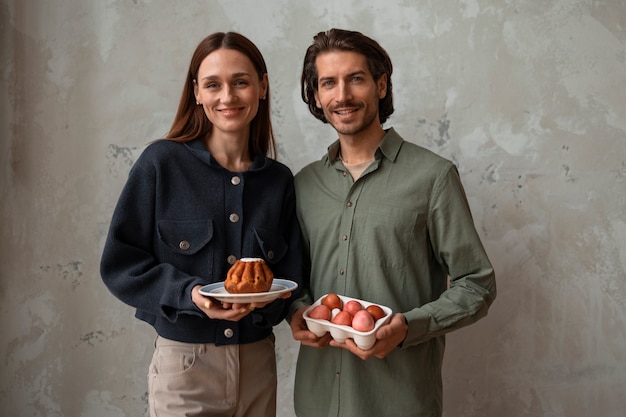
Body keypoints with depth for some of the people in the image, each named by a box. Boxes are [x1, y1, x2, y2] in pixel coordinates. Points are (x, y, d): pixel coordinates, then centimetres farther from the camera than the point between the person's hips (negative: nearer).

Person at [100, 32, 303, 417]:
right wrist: (190, 293, -21)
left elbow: (290, 276, 5)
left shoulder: (278, 179, 0)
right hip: (184, 360, -3)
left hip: (258, 360, 3)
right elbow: (120, 265, -7)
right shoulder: (162, 163, -9)